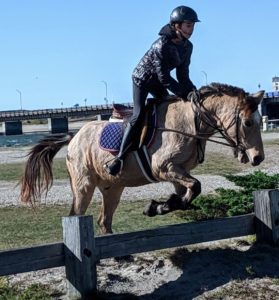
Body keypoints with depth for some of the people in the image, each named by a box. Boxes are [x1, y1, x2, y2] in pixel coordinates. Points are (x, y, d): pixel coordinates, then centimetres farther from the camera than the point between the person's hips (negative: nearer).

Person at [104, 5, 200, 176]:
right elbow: (164, 78, -31)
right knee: (139, 116, -19)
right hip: (142, 79, -8)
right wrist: (185, 94, -30)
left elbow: (183, 75, -3)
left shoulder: (187, 46, -8)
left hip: (158, 82, 8)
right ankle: (119, 158, -19)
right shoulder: (162, 45, -32)